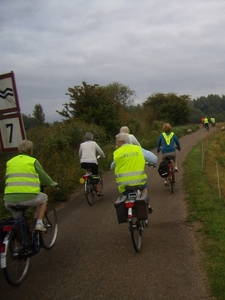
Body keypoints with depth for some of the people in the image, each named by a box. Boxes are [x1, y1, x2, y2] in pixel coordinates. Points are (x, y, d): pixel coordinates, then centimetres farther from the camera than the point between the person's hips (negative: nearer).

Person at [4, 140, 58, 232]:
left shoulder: (10, 162, 17)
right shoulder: (33, 161, 6)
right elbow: (44, 177, 12)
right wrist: (52, 183, 33)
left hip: (10, 199, 3)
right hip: (28, 197, -3)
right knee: (43, 197, 28)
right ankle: (39, 223, 16)